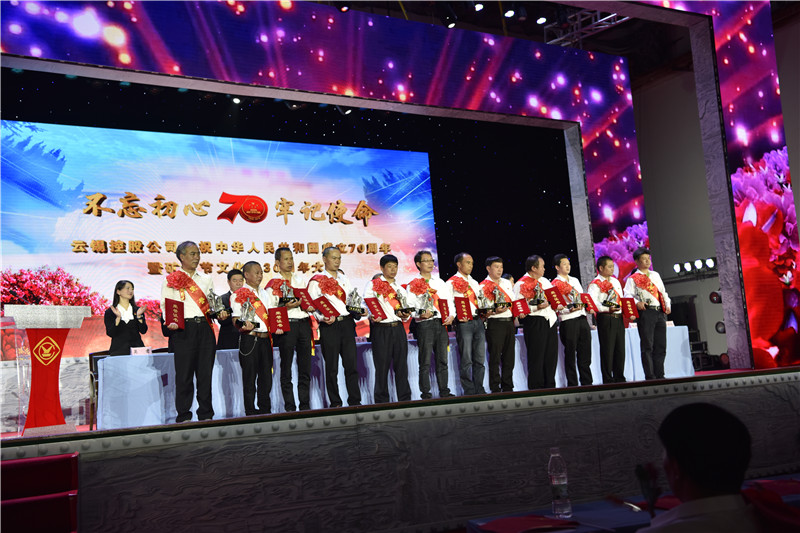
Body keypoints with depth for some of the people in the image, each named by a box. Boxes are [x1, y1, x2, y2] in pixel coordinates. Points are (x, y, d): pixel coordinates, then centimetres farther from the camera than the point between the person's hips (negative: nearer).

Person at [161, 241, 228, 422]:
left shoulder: (206, 279, 18)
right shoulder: (171, 280, 4)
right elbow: (165, 307, 0)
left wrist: (219, 314, 1)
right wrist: (171, 323, -17)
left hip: (205, 328, 4)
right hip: (184, 329, -4)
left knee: (206, 372, 4)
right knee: (184, 374, -2)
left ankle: (206, 414, 13)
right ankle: (183, 416, 8)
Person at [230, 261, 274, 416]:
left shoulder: (264, 293, 17)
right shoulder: (239, 295, -3)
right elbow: (235, 320, -8)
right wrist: (244, 325, -26)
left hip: (265, 338, 6)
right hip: (249, 339, -6)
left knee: (266, 375, 9)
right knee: (249, 375, 0)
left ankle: (265, 409, 19)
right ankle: (250, 411, 8)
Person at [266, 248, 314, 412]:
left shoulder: (300, 279, 16)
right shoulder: (273, 284, 1)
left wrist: (309, 307, 0)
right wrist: (286, 307, -17)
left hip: (304, 323, 5)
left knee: (305, 367, 6)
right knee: (286, 368, 0)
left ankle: (305, 405, 13)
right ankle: (289, 407, 6)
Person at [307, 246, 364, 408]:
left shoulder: (344, 279, 19)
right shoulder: (317, 281, 1)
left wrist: (360, 311, 2)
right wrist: (323, 318, -22)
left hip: (347, 324, 5)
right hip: (330, 326, -5)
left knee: (352, 364, 3)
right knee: (332, 367, 1)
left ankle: (355, 401, 10)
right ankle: (335, 403, 10)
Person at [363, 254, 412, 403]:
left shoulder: (400, 289, 20)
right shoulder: (373, 285, 6)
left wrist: (406, 315, -1)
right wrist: (371, 317, -22)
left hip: (398, 328, 4)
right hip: (381, 329, -4)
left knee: (401, 364, 4)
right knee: (382, 365, -3)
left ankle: (405, 398, 11)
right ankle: (381, 400, 5)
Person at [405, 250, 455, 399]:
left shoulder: (440, 282, 18)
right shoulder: (413, 285, 3)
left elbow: (450, 301, 15)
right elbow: (409, 307, -5)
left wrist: (451, 316, -2)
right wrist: (421, 314, -22)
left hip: (441, 324, 4)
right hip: (424, 325, -4)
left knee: (442, 360, 7)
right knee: (425, 363, -2)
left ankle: (444, 392, 14)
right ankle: (426, 394, 3)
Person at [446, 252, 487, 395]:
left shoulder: (474, 282, 21)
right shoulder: (451, 282, 1)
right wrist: (457, 317, -18)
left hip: (478, 321, 6)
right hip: (464, 323, -6)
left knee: (480, 358, 5)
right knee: (466, 359, -4)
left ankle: (479, 389, 13)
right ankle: (469, 391, 2)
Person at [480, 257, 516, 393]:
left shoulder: (507, 283, 17)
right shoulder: (483, 286, -2)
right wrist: (495, 311, -23)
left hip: (509, 322, 6)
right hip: (495, 323, -6)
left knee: (509, 357, 9)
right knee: (495, 357, -4)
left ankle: (508, 387, 17)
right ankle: (495, 389, 2)